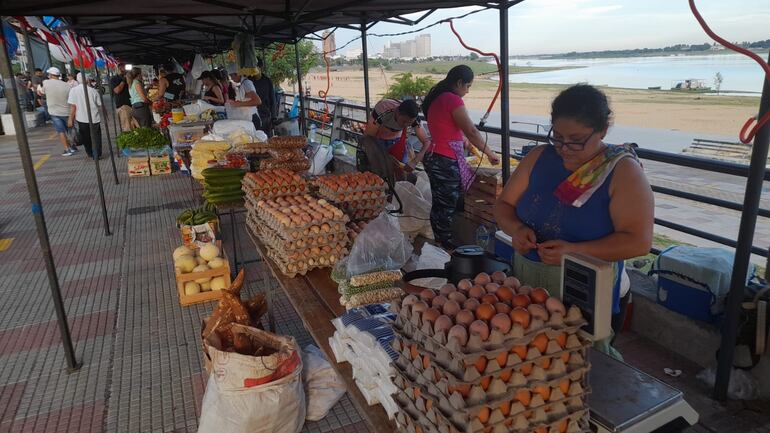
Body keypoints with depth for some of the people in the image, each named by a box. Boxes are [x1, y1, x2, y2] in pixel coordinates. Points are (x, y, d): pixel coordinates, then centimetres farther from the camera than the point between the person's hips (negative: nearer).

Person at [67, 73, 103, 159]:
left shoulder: (73, 90, -6)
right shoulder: (93, 90, -4)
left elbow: (73, 106, -9)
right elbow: (100, 105, 1)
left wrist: (71, 119, -3)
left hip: (82, 119, 1)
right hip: (95, 118, 0)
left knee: (85, 137, 17)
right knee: (96, 137, 9)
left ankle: (90, 154, 27)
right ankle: (97, 155, 7)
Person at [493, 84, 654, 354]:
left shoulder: (623, 171, -12)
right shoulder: (540, 157, 0)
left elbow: (638, 241, -18)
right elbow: (504, 205, 5)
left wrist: (574, 251, -29)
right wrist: (516, 229, -17)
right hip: (526, 291, 4)